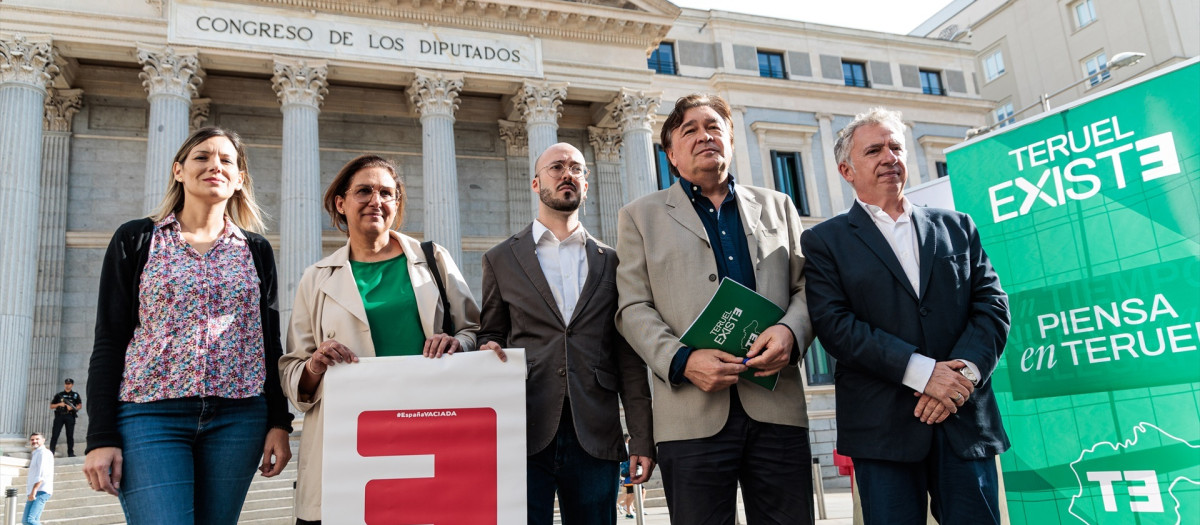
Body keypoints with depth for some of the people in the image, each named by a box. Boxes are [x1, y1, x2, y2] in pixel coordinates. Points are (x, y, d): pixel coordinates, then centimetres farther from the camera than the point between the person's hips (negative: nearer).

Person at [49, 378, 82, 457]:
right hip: (59, 415, 1)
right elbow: (51, 406, 14)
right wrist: (59, 404, -5)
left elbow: (80, 405, 7)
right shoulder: (59, 395, 16)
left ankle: (70, 453, -1)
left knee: (70, 435, -2)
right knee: (55, 435, -7)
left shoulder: (75, 395, 15)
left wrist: (72, 408, -11)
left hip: (70, 416, -1)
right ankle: (51, 452, -7)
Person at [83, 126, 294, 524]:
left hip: (238, 417, 2)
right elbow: (109, 342, 3)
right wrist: (101, 437, -4)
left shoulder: (257, 251, 12)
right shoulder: (136, 239, 7)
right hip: (151, 414, -2)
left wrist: (279, 423, 2)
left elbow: (270, 341, 11)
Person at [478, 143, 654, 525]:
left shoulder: (611, 261, 11)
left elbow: (628, 357, 8)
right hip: (526, 435, -1)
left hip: (595, 438, 1)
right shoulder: (500, 260, 10)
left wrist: (642, 439, 2)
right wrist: (490, 349, -9)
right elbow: (490, 334, 15)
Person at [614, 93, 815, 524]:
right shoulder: (641, 215, 12)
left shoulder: (777, 206, 19)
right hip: (695, 414, -2)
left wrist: (791, 330, -8)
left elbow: (805, 287, 15)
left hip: (778, 408, 2)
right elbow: (633, 308, 4)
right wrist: (681, 360, -13)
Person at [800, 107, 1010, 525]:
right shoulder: (825, 241, 4)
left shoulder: (956, 227, 15)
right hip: (883, 427, -3)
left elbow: (992, 304, 7)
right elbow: (834, 324, -8)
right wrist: (921, 371, -16)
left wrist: (964, 372, -11)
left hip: (966, 422, 3)